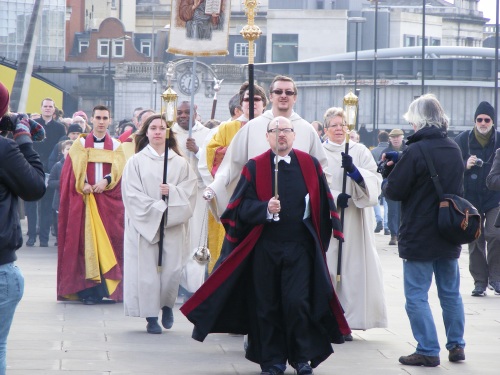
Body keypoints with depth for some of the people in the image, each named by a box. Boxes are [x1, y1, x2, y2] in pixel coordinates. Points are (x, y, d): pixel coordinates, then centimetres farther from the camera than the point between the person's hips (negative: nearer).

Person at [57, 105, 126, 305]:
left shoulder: (116, 146, 13)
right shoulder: (81, 144, 10)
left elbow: (120, 170, 0)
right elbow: (73, 169, 0)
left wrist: (106, 181, -17)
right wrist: (83, 184, -17)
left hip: (109, 200, 1)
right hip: (84, 199, -1)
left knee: (109, 241, -4)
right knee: (85, 242, -6)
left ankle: (109, 286, -1)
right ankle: (88, 290, -7)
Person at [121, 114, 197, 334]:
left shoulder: (179, 163, 9)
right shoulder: (136, 161, 3)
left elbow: (189, 190, 4)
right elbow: (132, 194, -4)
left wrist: (172, 191, -15)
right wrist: (157, 209, -13)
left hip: (173, 225, 2)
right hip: (144, 224, -1)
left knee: (172, 268, -4)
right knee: (147, 269, -4)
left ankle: (167, 305, 23)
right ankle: (151, 316, 5)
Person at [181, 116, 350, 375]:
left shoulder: (310, 165, 5)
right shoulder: (254, 167, 2)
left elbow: (323, 205, 8)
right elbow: (242, 208, -3)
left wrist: (320, 240, 4)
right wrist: (266, 208, -21)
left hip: (299, 247, 0)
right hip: (264, 249, 0)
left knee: (296, 302, -8)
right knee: (267, 305, 3)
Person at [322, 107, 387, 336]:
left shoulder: (360, 152, 11)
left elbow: (374, 182, 1)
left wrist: (354, 171, -15)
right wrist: (334, 197, -18)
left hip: (354, 221, 2)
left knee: (352, 269, -4)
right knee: (326, 267, -7)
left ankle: (346, 321, 1)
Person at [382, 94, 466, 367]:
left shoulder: (415, 152, -18)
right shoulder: (454, 150, 4)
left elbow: (394, 191, -15)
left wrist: (386, 177, 9)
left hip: (419, 237, -7)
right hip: (449, 236, 7)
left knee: (416, 296, 0)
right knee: (451, 293, 16)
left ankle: (428, 351, -2)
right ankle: (456, 346, 20)